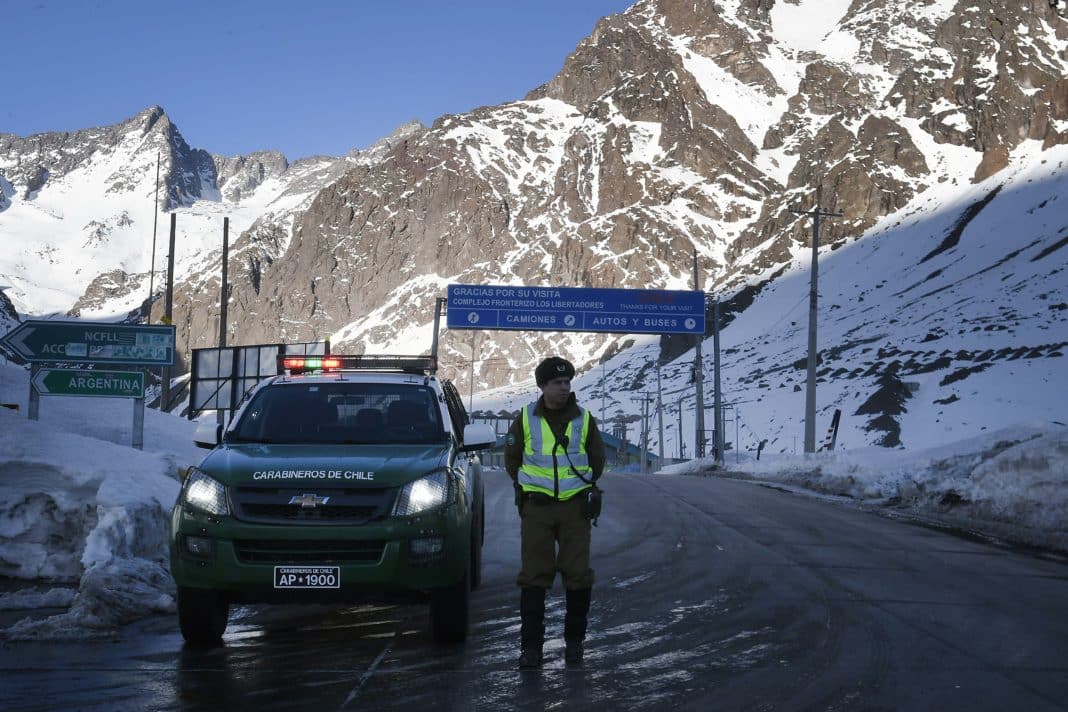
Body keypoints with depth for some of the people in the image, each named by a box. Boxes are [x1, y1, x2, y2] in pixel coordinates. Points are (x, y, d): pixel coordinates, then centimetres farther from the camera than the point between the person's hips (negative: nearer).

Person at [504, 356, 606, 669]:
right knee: (534, 575, -3)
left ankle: (574, 642, 12)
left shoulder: (584, 419, 4)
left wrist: (584, 488, 10)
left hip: (575, 506, 1)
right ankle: (531, 645, 1)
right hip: (536, 507, -1)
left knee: (578, 575, 0)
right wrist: (527, 486, 9)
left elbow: (597, 458, 17)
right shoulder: (525, 419, 3)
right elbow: (511, 457, 15)